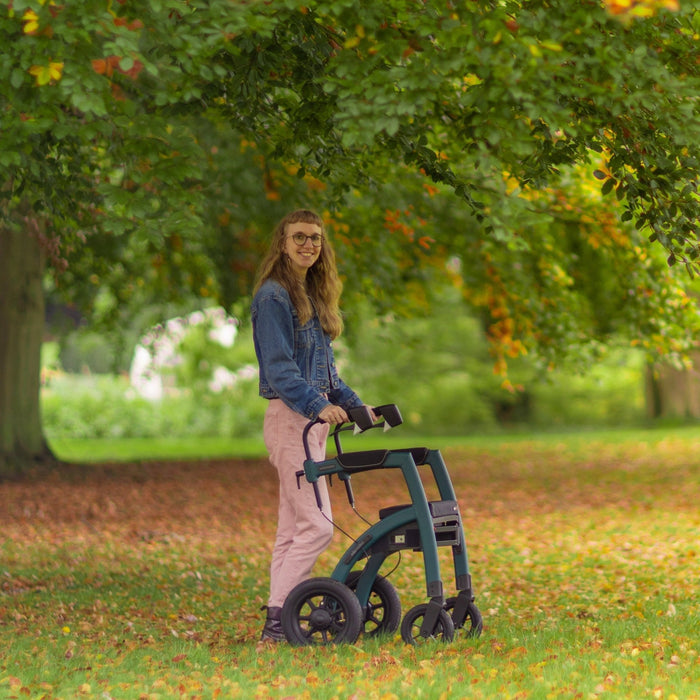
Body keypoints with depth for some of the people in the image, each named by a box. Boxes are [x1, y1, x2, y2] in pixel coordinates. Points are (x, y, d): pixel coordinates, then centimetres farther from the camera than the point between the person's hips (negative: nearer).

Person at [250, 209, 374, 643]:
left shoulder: (314, 297, 18)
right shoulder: (273, 297, -10)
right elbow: (278, 367, -19)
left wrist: (354, 404, 12)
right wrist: (317, 406, -29)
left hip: (315, 419, 9)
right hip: (289, 417, -9)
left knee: (293, 527, 9)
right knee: (317, 525, -14)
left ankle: (281, 622, 12)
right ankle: (277, 616, -10)